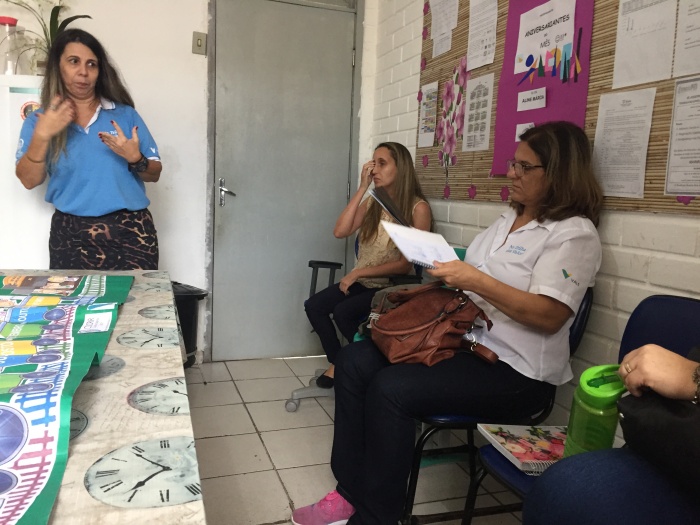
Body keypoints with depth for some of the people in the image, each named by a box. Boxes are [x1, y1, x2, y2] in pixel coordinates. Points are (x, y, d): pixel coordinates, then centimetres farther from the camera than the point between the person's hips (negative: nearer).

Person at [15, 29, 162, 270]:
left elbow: (154, 174, 6)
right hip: (71, 234, 1)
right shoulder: (39, 120, 7)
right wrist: (42, 135, -14)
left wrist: (135, 158, -14)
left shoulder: (125, 114, 6)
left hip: (131, 230, 0)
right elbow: (29, 180, -2)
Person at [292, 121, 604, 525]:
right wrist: (448, 275, 2)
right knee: (354, 363, -7)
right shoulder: (509, 218, 17)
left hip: (515, 370, -9)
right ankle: (350, 491, -1)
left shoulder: (575, 234, -10)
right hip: (464, 339, 9)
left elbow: (549, 315, -20)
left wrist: (476, 280, -23)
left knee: (391, 389, -26)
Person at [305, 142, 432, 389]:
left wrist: (359, 272, -18)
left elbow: (407, 264, -15)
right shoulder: (372, 202, 6)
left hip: (393, 287, -6)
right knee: (314, 305, -13)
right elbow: (340, 231, -8)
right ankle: (338, 362, 4)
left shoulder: (418, 208, -12)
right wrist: (362, 188, -10)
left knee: (343, 312, -26)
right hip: (362, 281, 6)